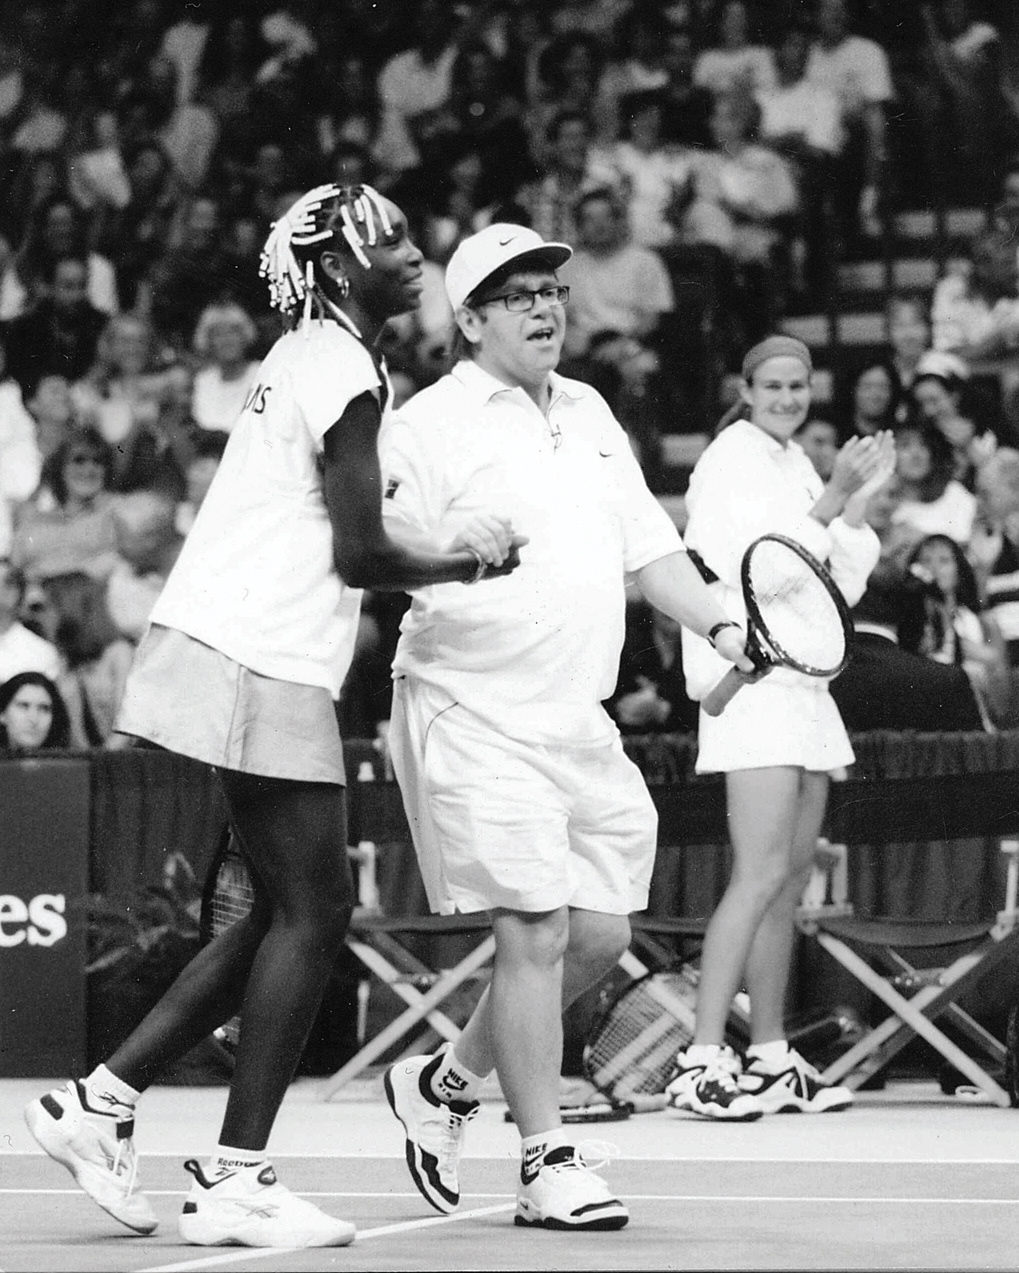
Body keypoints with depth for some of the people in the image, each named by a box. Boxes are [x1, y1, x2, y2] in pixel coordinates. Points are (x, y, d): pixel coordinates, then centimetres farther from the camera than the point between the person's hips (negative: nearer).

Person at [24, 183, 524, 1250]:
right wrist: (467, 563, 0)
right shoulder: (344, 373, -13)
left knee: (291, 913, 14)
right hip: (261, 668, -10)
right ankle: (235, 1182, -4)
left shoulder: (301, 357, 17)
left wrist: (449, 547, 8)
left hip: (227, 646, 10)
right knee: (310, 912, -5)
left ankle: (99, 1102, 14)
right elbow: (361, 558, -17)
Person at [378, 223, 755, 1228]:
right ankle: (547, 1164, -3)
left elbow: (645, 542, 21)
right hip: (475, 718, -8)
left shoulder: (588, 414, 16)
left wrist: (715, 624, 11)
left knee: (599, 934, 7)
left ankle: (445, 1081, 27)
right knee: (535, 932, -11)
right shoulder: (429, 427, -7)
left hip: (578, 720, 8)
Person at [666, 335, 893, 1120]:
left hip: (802, 685, 9)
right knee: (761, 875, -17)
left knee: (791, 879, 9)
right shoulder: (732, 459, -6)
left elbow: (842, 585, 17)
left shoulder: (796, 466, 19)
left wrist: (860, 503, 5)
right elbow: (750, 563, -18)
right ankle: (702, 1062, -20)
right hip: (752, 679, -9)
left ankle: (771, 1061, 13)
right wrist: (828, 502, -18)